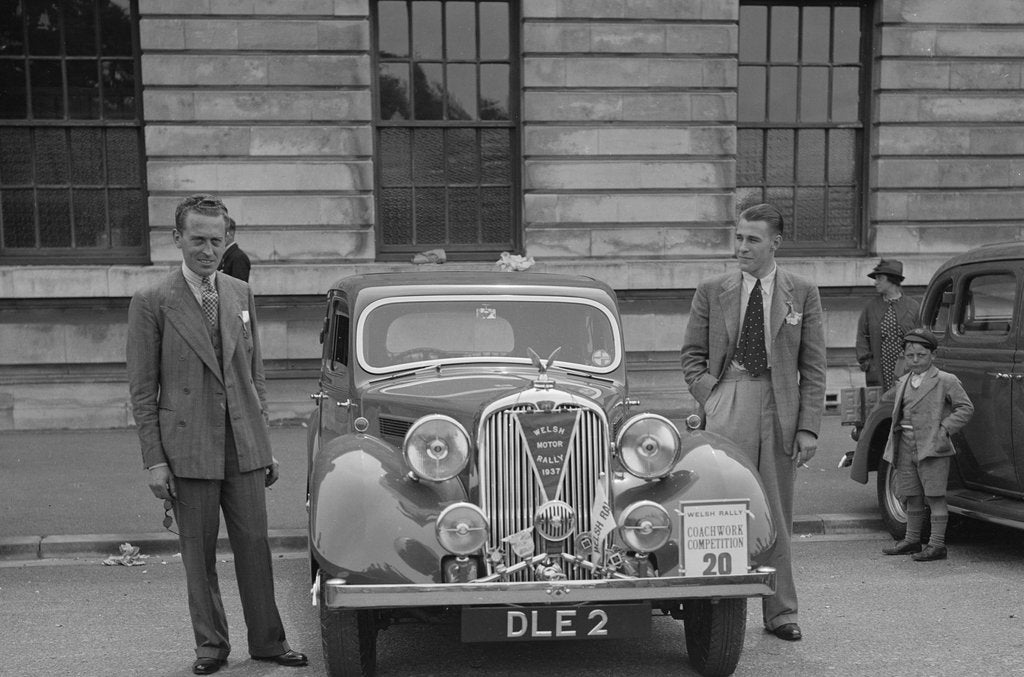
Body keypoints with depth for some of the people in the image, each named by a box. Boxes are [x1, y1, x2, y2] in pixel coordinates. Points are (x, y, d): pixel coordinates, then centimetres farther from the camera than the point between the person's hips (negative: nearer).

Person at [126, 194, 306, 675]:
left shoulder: (241, 295, 10)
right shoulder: (151, 303, -4)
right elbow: (142, 389, -3)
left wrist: (265, 445, 12)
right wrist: (154, 460, -8)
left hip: (244, 446, 3)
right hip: (189, 450, -3)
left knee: (255, 546, 7)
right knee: (198, 555, 6)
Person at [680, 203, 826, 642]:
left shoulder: (802, 293, 7)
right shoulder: (711, 292, 7)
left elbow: (813, 367, 4)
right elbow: (692, 356, 10)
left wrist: (809, 427, -3)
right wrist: (712, 398, -5)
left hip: (781, 412, 1)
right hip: (728, 411, -1)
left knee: (777, 517, 8)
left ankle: (780, 613, 19)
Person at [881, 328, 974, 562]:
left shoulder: (946, 381, -4)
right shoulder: (903, 382, 15)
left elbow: (966, 408, -5)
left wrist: (945, 428, -14)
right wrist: (893, 445, 12)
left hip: (933, 447, -6)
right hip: (906, 446, 6)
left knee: (935, 496, -3)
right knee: (913, 496, 13)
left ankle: (937, 544, 2)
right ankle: (912, 540, 24)